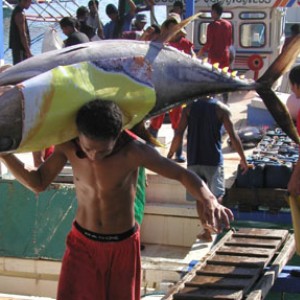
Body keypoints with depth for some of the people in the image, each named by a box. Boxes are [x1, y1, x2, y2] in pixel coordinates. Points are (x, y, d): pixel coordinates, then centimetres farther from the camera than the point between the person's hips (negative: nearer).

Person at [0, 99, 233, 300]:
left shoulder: (134, 151, -26)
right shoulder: (68, 147, -15)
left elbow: (183, 175, -22)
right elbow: (38, 183, -3)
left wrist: (209, 201, -42)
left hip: (123, 246, -2)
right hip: (82, 244, 2)